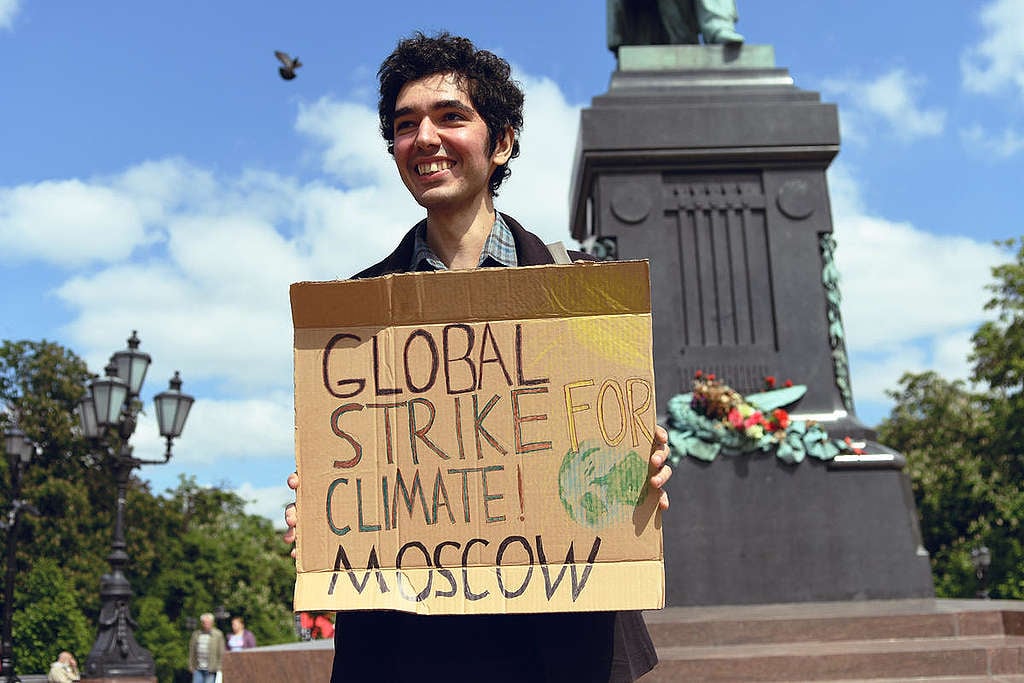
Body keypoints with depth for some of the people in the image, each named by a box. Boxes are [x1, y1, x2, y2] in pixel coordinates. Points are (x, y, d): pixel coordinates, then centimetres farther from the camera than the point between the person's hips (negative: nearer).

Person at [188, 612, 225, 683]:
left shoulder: (218, 635, -1)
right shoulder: (196, 634, 9)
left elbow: (221, 653, -2)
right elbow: (192, 651, 12)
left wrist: (218, 667, -5)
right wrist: (191, 665, 7)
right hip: (198, 669, 3)